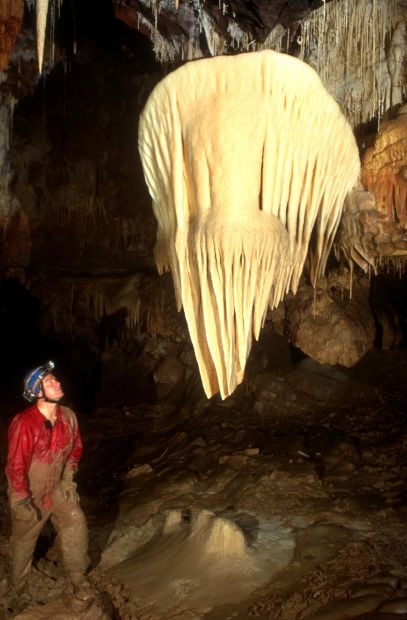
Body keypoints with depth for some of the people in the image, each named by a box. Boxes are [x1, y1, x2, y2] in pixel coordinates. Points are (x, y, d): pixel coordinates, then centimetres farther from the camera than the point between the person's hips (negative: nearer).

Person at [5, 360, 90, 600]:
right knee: (24, 540, 16)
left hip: (57, 488, 4)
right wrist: (22, 502, -18)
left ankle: (78, 579, 25)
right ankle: (19, 588, 43)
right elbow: (16, 465, -25)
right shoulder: (24, 424, -32)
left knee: (76, 524, 1)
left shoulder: (68, 416, -14)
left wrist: (68, 479, 3)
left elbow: (75, 447, 4)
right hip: (30, 493, -4)